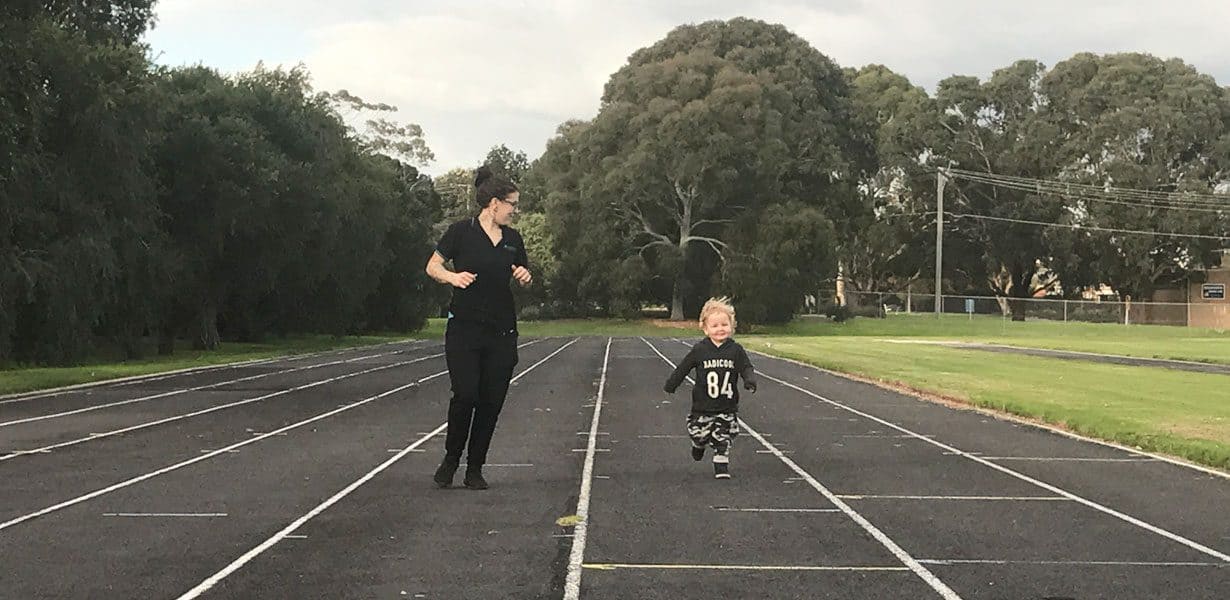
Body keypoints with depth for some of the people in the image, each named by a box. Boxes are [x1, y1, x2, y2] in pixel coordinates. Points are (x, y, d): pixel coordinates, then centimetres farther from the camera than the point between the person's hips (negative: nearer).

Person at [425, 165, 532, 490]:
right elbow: (433, 266, -2)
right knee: (465, 395, -14)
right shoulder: (462, 231, -3)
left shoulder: (513, 239, 11)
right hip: (464, 329, -4)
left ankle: (474, 469, 14)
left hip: (502, 332, 5)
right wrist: (452, 276, -22)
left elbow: (524, 278, 21)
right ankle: (450, 460, 10)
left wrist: (525, 277, -3)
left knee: (491, 402, 2)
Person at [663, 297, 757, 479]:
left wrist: (750, 381, -23)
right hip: (702, 407, 0)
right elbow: (682, 368, 4)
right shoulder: (699, 350, -6)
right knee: (699, 434, 9)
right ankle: (699, 445, 43)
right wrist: (670, 386, 10)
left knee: (723, 440, 0)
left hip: (727, 408, 0)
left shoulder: (735, 350, -4)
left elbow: (746, 368, -1)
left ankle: (721, 468, 14)